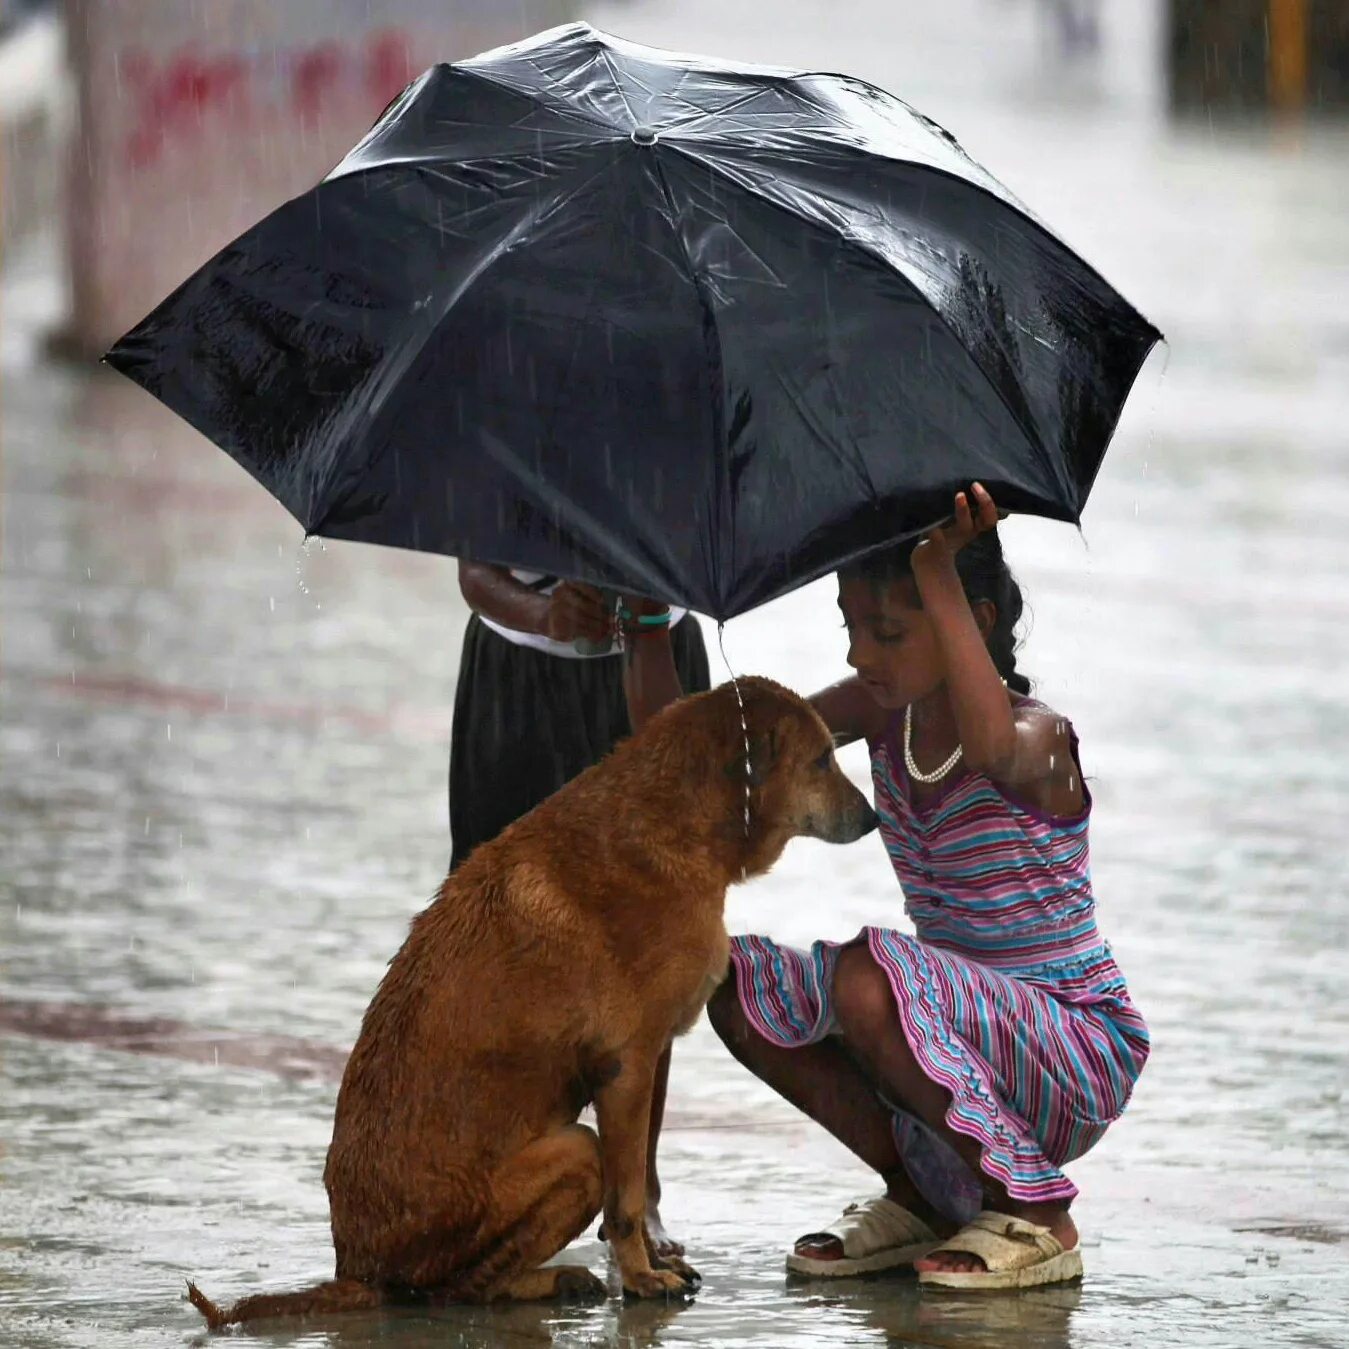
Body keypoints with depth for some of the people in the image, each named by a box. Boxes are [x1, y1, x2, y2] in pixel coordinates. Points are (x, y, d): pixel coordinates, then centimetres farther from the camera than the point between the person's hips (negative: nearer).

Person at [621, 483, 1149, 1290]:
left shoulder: (1038, 736, -19)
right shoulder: (881, 716, 3)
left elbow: (992, 750, -47)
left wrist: (940, 575, -47)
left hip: (1082, 1056, -8)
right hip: (965, 1044, 8)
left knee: (869, 977, -32)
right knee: (738, 982, -6)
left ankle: (1035, 1216, -15)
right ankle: (920, 1198, 7)